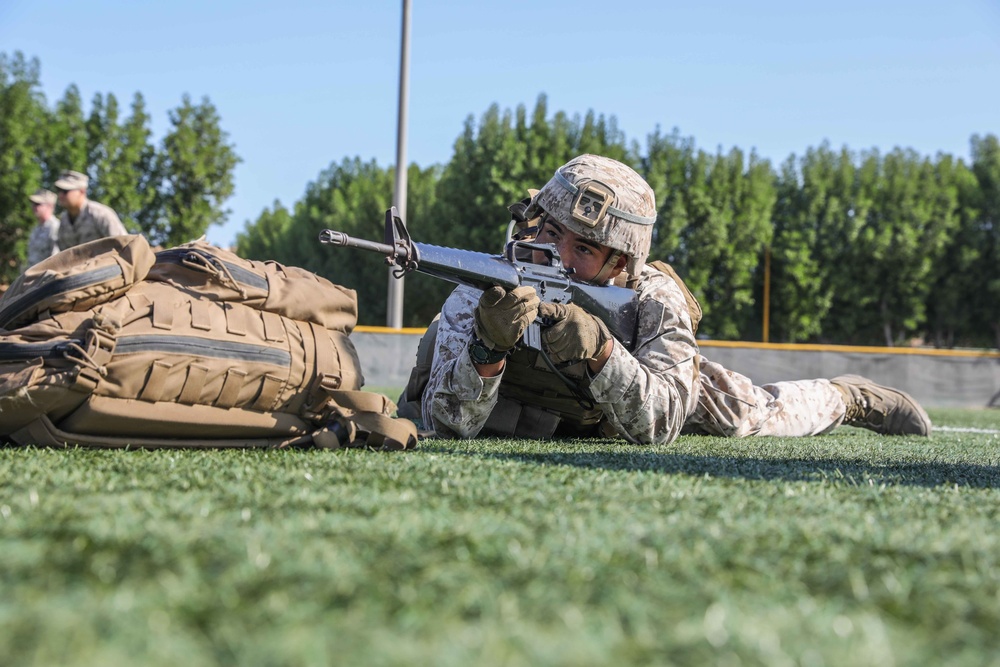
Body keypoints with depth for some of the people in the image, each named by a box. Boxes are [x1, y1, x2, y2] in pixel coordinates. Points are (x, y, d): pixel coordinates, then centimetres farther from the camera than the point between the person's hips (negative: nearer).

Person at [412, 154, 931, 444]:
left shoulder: (654, 299, -39)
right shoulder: (480, 295, -41)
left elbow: (659, 425, -45)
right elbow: (447, 426, -47)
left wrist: (599, 350, -62)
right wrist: (489, 348, -67)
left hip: (653, 371, -1)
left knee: (758, 414, 10)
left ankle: (847, 398, 46)